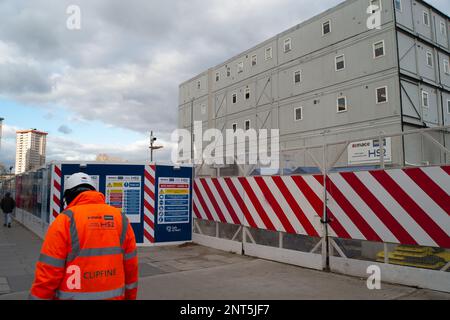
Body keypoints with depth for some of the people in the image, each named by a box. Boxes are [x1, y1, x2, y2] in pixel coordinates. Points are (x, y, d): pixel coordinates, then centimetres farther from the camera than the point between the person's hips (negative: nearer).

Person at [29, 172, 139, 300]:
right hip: (114, 296, 3)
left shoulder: (65, 220, -12)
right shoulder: (121, 219, -1)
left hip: (73, 296, -3)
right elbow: (131, 267, 4)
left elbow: (48, 273, -13)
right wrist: (129, 297, 16)